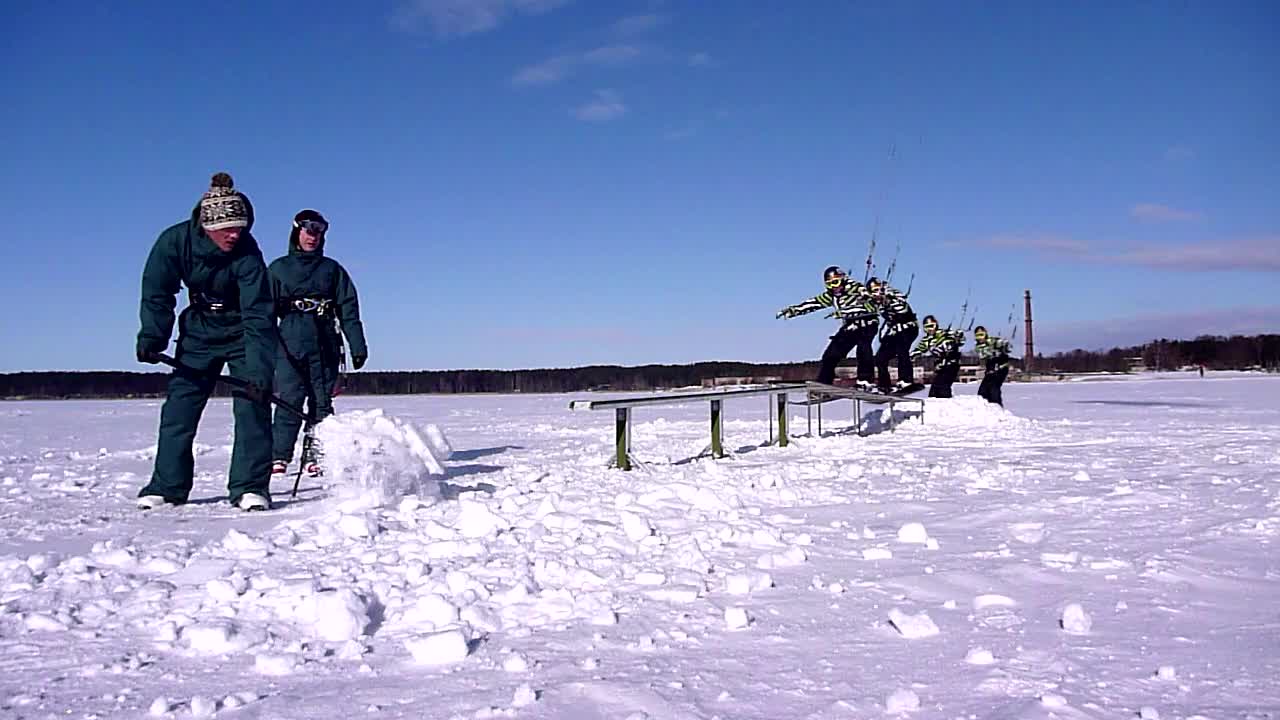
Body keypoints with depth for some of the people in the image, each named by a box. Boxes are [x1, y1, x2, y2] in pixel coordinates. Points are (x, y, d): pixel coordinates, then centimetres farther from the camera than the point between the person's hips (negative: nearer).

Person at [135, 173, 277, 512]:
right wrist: (152, 338, -14)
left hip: (242, 333, -3)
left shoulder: (247, 253, -27)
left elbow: (258, 315, -30)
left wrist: (259, 373, -37)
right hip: (198, 331, 3)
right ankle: (167, 485, 12)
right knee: (179, 405, 2)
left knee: (251, 404, -12)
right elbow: (156, 293, -5)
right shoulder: (175, 241, -20)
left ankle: (250, 487, -7)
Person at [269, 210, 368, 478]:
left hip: (325, 346, 2)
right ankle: (278, 457, -8)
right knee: (290, 401, -11)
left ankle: (315, 458, 7)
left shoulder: (332, 269, 14)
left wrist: (358, 346, 2)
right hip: (290, 344, -2)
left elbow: (348, 309, 10)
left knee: (322, 403, 1)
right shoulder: (279, 268, 13)